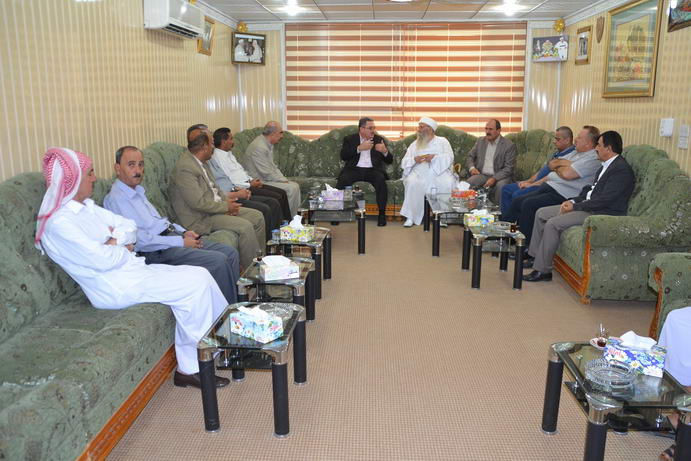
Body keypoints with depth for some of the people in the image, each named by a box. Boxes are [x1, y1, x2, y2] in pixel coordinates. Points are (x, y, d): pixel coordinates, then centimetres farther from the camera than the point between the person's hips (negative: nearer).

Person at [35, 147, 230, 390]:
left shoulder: (86, 206, 14)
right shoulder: (58, 224, -15)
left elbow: (129, 226, 13)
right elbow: (103, 260, -21)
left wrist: (115, 241, -7)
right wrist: (125, 248, -2)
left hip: (132, 269, 9)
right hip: (115, 288, -9)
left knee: (200, 276, -7)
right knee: (195, 285, -17)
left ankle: (190, 367, -2)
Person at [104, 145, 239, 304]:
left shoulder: (138, 190, 18)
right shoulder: (116, 198, -12)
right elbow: (140, 240, -19)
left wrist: (183, 232, 9)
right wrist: (181, 242, -16)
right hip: (156, 252, -10)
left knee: (231, 253, -2)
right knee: (218, 261, -23)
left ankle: (236, 300, 2)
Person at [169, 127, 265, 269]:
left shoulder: (200, 162, 10)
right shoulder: (185, 168, -21)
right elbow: (198, 203, -25)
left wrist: (226, 201, 1)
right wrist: (226, 206, -15)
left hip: (217, 207, 10)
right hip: (201, 219, -10)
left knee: (257, 217, 5)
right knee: (245, 226, -24)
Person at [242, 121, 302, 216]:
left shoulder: (268, 144, 11)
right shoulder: (259, 147, -22)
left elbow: (273, 166, 19)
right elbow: (267, 174, -23)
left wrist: (284, 179, 5)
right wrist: (283, 181, -12)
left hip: (267, 179, 11)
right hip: (260, 182, -10)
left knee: (295, 185, 2)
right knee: (291, 188, -18)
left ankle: (295, 216, 6)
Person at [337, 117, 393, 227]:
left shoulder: (379, 139, 16)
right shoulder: (350, 139, 12)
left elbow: (389, 161, 12)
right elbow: (343, 156, -5)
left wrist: (385, 151, -11)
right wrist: (359, 148, -13)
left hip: (372, 170, 1)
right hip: (354, 169, -1)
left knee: (381, 180, -32)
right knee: (342, 179, -31)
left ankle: (382, 214, -25)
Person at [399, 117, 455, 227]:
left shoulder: (442, 141, 17)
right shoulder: (414, 144, 24)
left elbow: (449, 158, 1)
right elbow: (404, 163, 15)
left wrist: (434, 157, -15)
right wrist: (414, 159, -7)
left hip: (439, 171, -1)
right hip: (419, 172, 1)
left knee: (447, 183, -33)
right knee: (411, 182, -32)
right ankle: (410, 217, -27)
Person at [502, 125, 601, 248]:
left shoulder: (593, 159, -10)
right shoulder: (576, 153, 21)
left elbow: (567, 174, -22)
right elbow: (551, 164, 17)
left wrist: (557, 167, 0)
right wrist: (565, 163, -3)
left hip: (562, 195, -10)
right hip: (548, 187, 10)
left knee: (528, 204, -24)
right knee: (517, 202, 0)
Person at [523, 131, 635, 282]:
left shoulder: (621, 169, -17)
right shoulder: (606, 165, 15)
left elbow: (604, 200, -22)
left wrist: (575, 206, -16)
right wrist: (573, 201, 3)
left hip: (602, 214, -10)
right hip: (587, 205, 10)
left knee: (553, 224, -25)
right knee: (541, 214, 5)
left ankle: (542, 270, -16)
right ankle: (534, 255, 11)